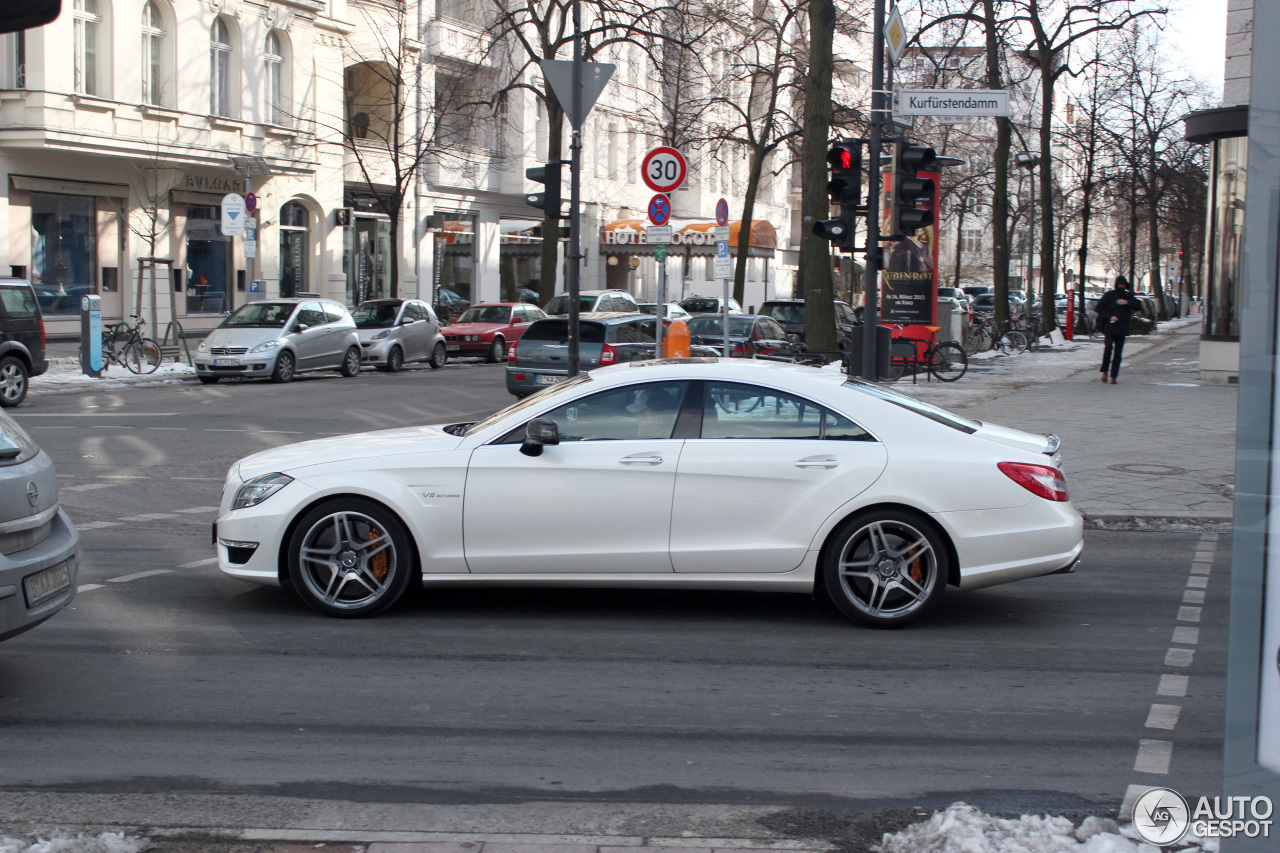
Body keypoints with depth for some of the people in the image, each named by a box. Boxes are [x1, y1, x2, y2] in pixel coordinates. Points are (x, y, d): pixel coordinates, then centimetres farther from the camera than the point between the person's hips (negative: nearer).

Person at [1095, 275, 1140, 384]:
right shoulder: (1109, 295, 3)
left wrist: (1127, 303, -10)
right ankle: (1105, 372, -4)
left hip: (1122, 328, 3)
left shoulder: (1128, 296, 13)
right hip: (1109, 327, -3)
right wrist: (1110, 316, -14)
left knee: (1118, 353, 1)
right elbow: (1099, 308, -1)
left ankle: (1114, 377, 4)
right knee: (1108, 348, -20)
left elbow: (1138, 307, 6)